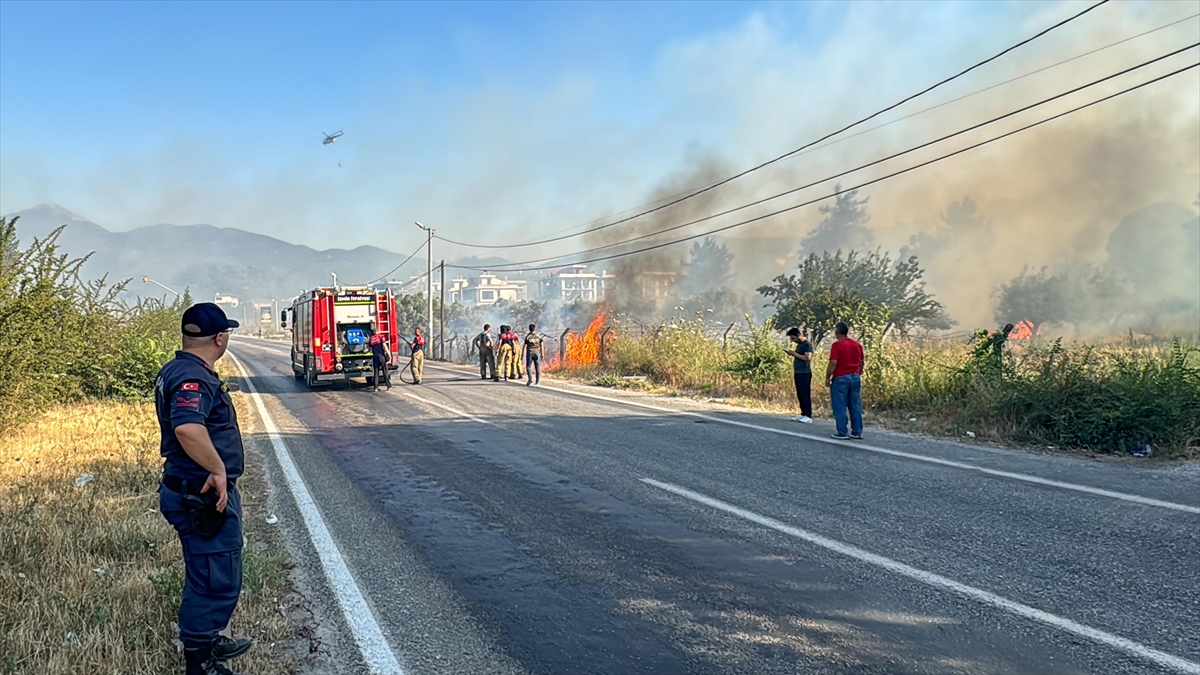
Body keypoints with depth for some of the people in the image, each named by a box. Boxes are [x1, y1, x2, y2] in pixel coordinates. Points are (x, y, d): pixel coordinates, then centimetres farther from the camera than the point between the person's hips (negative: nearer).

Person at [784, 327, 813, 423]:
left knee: (805, 394, -10)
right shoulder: (799, 345, 18)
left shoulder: (807, 344, -9)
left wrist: (795, 354, -16)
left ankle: (808, 416, -11)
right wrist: (792, 354, 6)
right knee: (800, 395, 9)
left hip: (804, 373, -9)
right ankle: (803, 414, 13)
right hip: (798, 373, 9)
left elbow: (807, 357, -21)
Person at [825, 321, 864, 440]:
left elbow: (833, 363, -17)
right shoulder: (857, 345, 10)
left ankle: (842, 433, 1)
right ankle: (857, 432, 10)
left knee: (840, 407, 1)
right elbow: (861, 363, 15)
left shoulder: (837, 345, -11)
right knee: (855, 406, 8)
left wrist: (827, 378, -9)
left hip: (840, 378, -6)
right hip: (855, 377, 6)